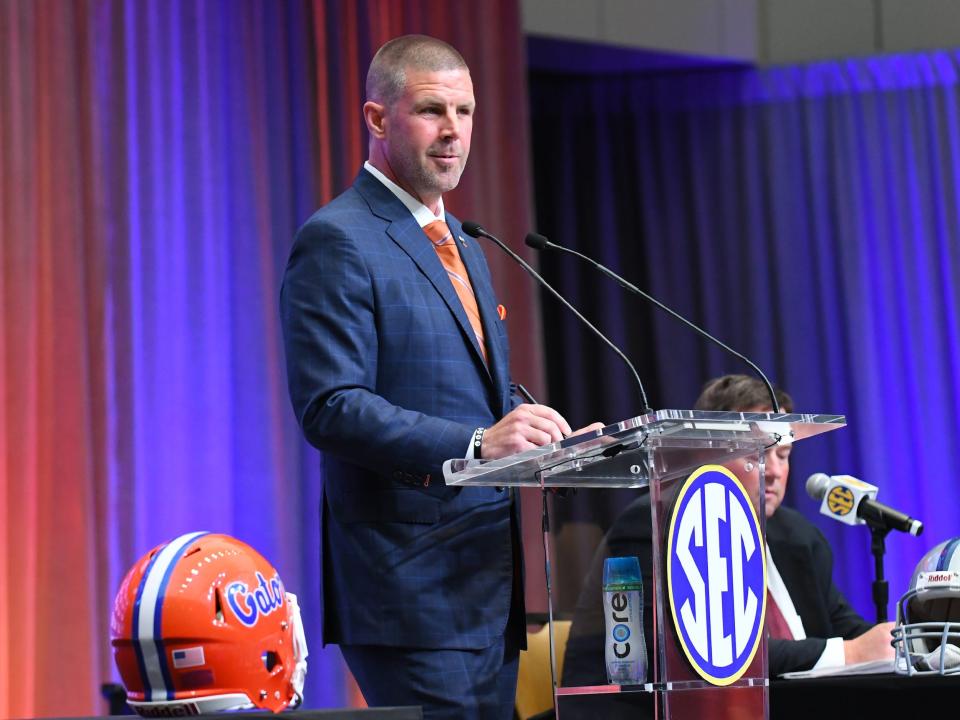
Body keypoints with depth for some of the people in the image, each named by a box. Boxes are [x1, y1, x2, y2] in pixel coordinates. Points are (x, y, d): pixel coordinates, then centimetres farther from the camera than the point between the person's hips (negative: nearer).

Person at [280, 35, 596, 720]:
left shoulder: (463, 248, 20)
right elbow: (331, 408, -19)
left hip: (493, 579, 9)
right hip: (415, 585, -9)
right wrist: (476, 444, -28)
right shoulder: (338, 241, -9)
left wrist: (552, 436, 4)